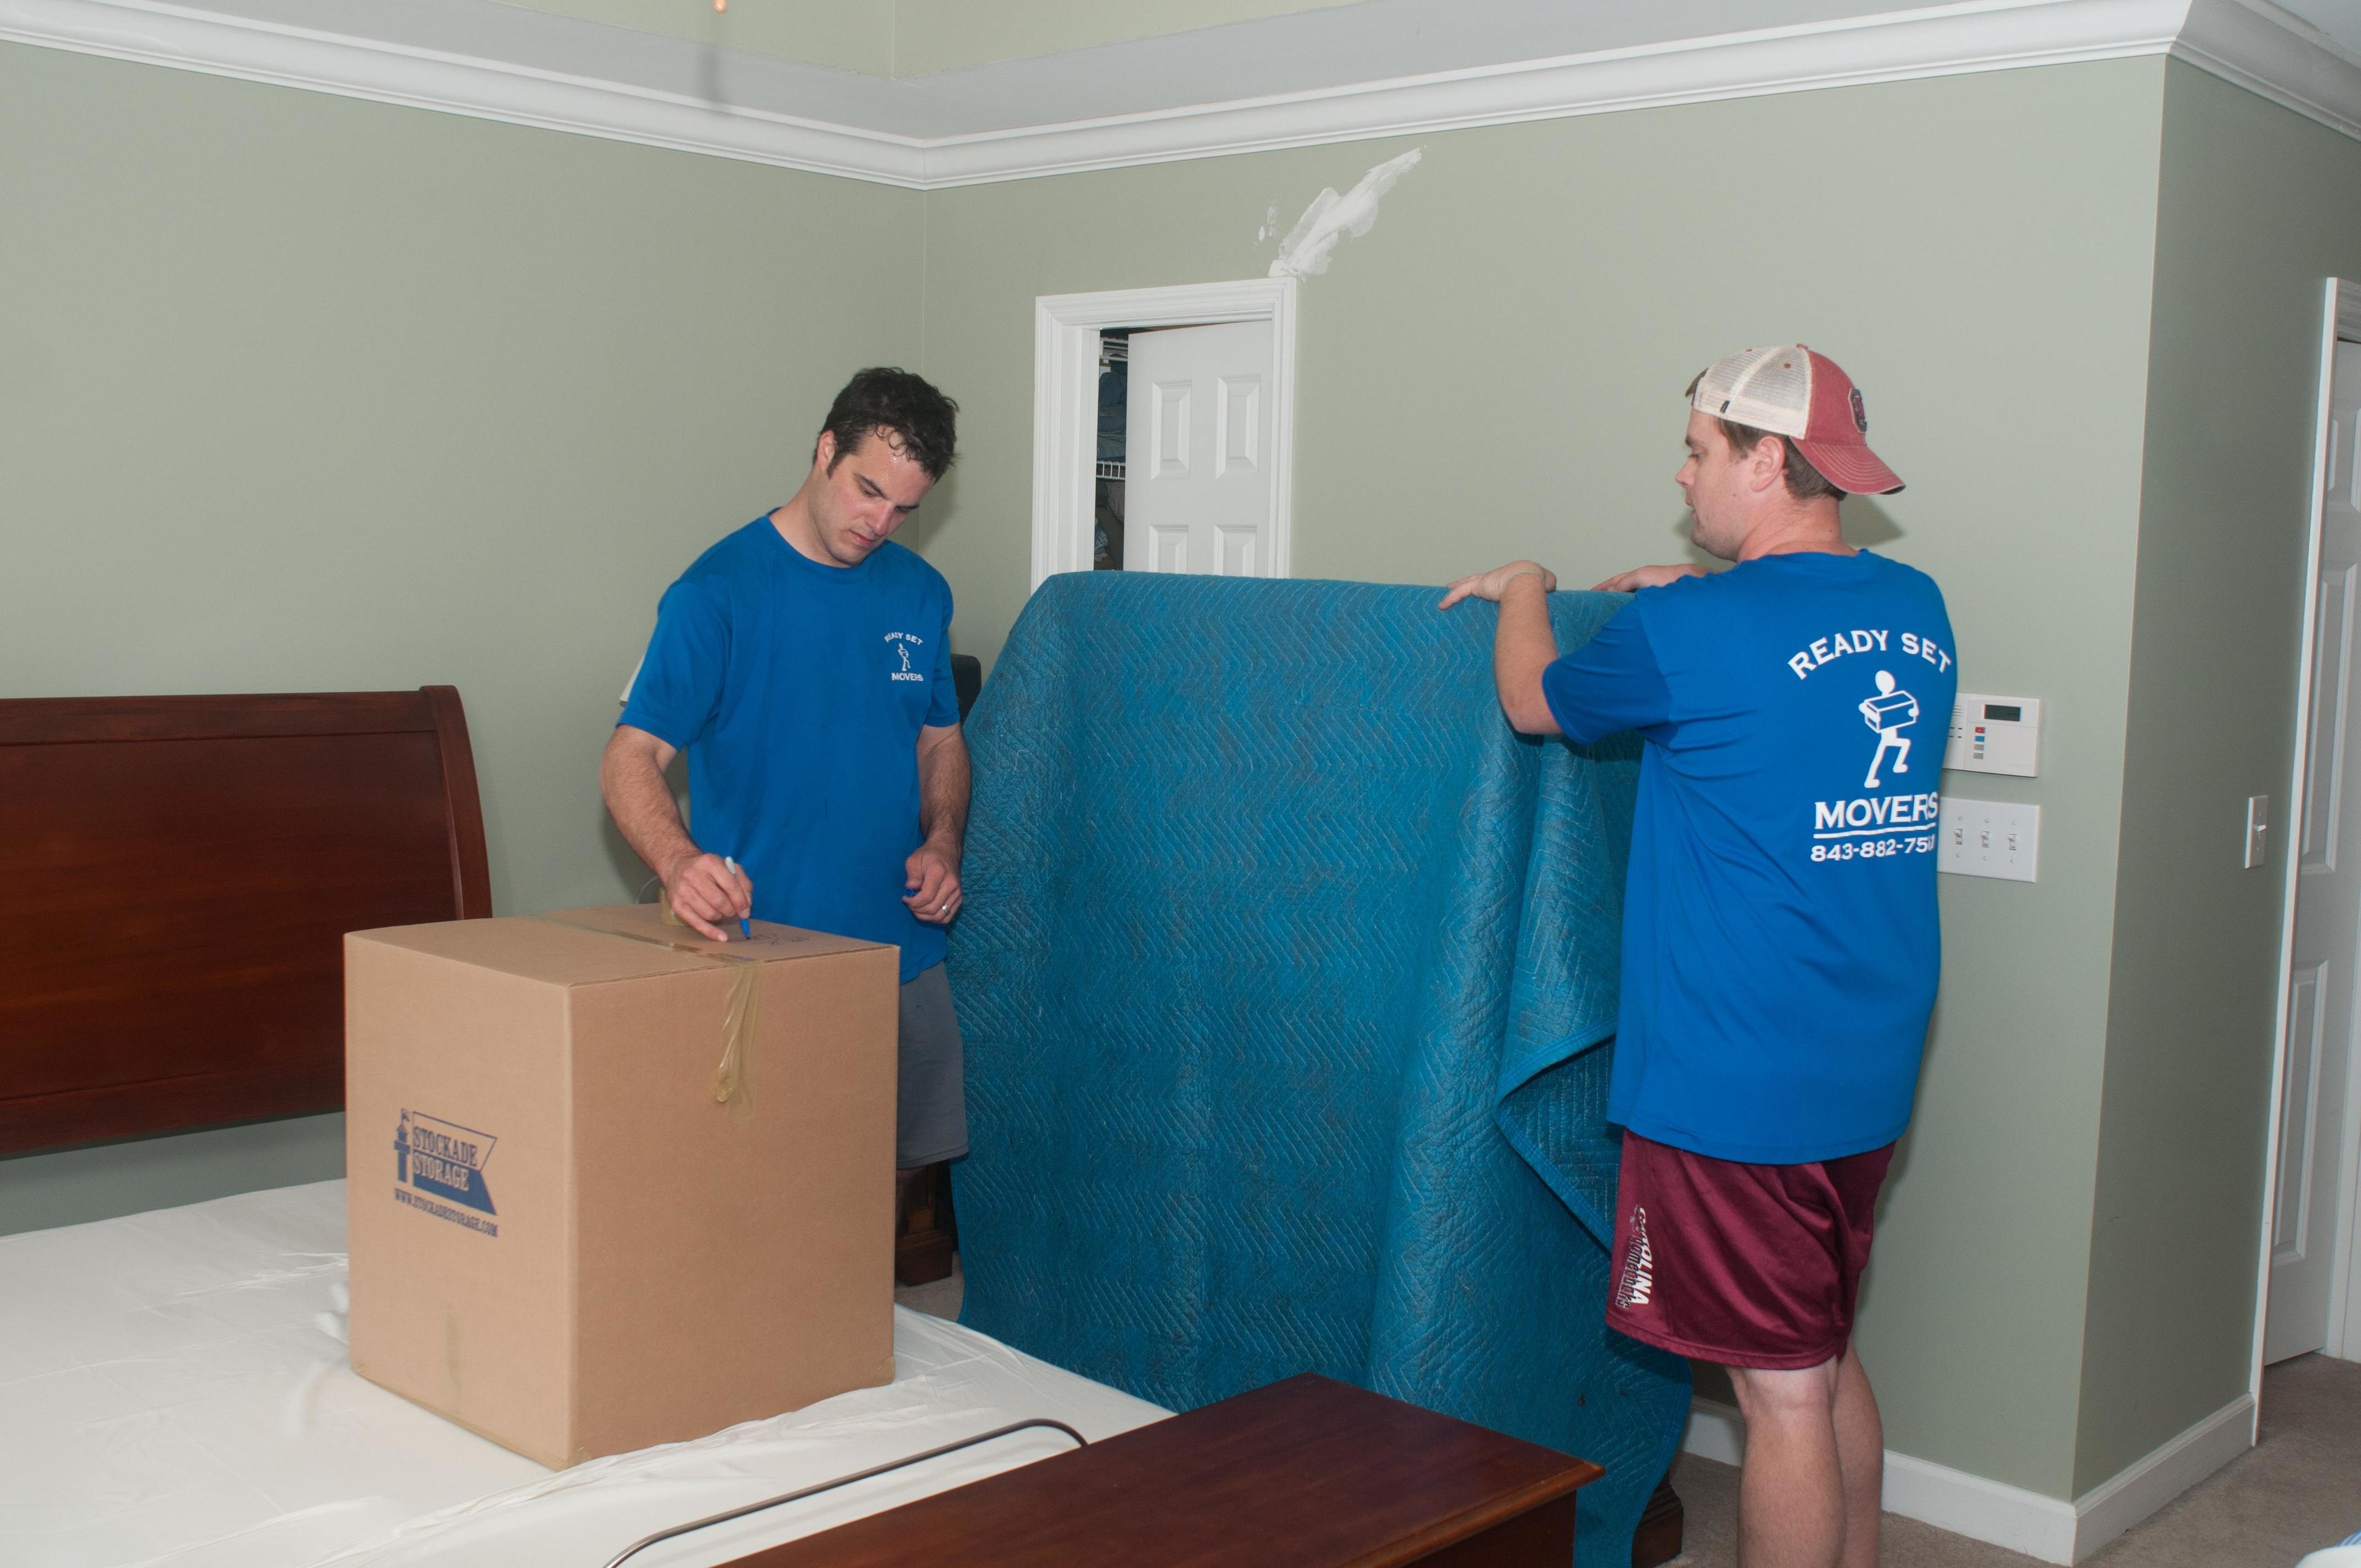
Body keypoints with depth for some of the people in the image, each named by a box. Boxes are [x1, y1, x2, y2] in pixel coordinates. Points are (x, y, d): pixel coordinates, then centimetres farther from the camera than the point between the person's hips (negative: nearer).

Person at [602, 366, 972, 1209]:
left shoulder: (920, 593, 8)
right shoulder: (719, 592, -10)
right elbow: (629, 760, -14)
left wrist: (941, 845, 0)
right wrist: (679, 863, -34)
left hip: (903, 948, 6)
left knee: (899, 1167, 13)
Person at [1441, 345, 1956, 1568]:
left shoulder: (1687, 634, -16)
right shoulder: (1915, 611, 5)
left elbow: (1533, 704, 3)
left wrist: (1521, 589, 20)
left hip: (1739, 1087, -8)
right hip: (1869, 1075, 8)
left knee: (1783, 1392, 2)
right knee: (1828, 1361, 21)